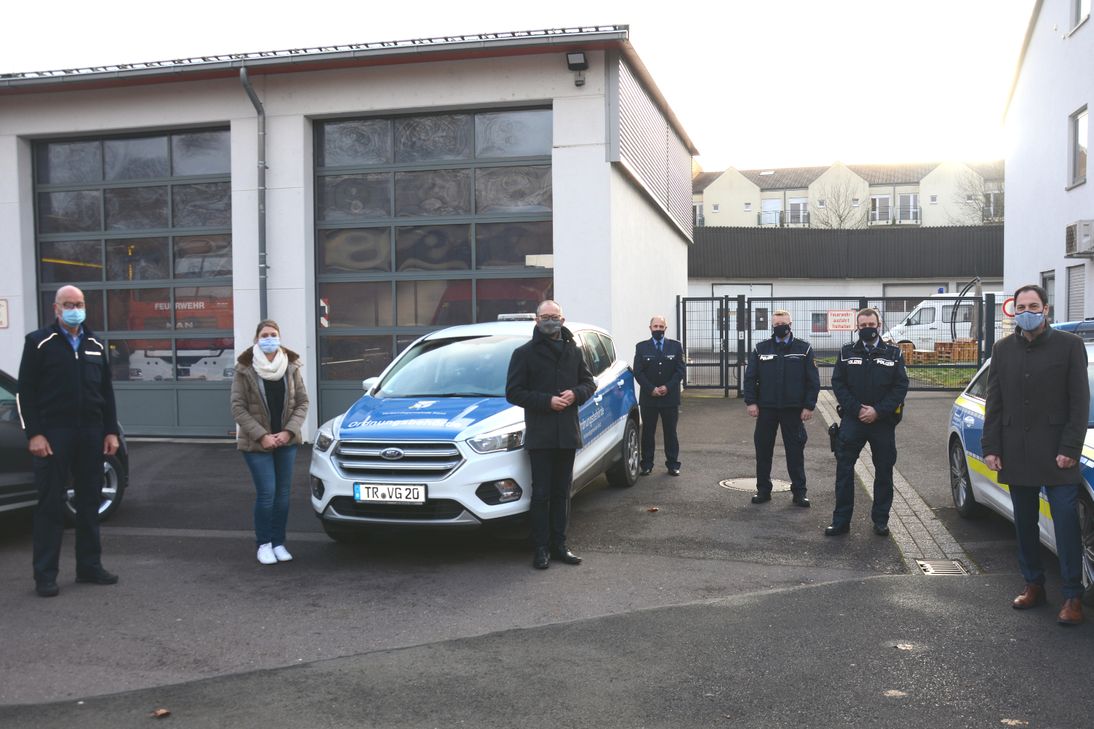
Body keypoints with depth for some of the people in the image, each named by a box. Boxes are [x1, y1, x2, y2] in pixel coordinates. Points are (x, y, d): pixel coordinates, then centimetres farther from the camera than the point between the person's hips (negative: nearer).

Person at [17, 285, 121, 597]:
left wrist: (111, 431, 8)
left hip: (91, 433, 5)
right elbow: (26, 392, -5)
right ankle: (45, 575, 6)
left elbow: (106, 391, 15)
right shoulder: (39, 342, -2)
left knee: (89, 501, 9)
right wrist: (33, 434, -13)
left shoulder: (96, 345, 13)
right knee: (50, 504, 0)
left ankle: (89, 566, 18)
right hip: (53, 434, -5)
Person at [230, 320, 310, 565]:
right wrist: (261, 435, -15)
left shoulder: (291, 366, 0)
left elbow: (302, 402, 3)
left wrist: (289, 431, -9)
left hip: (286, 440, 3)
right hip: (256, 442, -3)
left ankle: (279, 543, 18)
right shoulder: (245, 369, -8)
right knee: (266, 493, -5)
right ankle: (264, 544, 10)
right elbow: (238, 407, -8)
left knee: (283, 492, 7)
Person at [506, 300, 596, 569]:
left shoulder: (573, 351, 11)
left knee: (562, 493, 11)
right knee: (541, 494, -1)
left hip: (567, 433, 4)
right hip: (539, 434, -4)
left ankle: (558, 544, 19)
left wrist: (575, 394, -7)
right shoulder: (524, 353, -1)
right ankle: (541, 548, 5)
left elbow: (589, 382, 16)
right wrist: (547, 401, -16)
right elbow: (513, 392, -6)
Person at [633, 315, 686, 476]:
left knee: (670, 432, 5)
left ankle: (673, 464, 11)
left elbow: (680, 370, 1)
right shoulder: (641, 347, 4)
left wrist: (667, 387, -11)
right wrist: (651, 389, -12)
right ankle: (647, 465, 9)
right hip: (648, 397, 0)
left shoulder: (675, 346, 5)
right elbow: (638, 372, -1)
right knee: (647, 432, 4)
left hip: (670, 397, 0)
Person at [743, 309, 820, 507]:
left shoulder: (804, 348, 0)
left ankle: (799, 492, 14)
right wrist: (751, 402, -6)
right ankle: (763, 490, 19)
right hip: (766, 409, 2)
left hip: (793, 409, -1)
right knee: (763, 450, 7)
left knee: (795, 450, 4)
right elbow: (750, 377, 3)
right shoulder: (761, 348, 4)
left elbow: (813, 380, -1)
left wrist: (809, 406, -7)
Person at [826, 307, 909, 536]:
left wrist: (878, 411, -13)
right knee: (844, 469, -2)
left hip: (883, 422, 0)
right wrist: (857, 409, -12)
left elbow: (901, 386, -2)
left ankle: (880, 521, 19)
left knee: (884, 472, 7)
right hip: (852, 420, 0)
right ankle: (841, 521, 5)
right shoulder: (847, 352, 5)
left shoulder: (893, 353, 4)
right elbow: (838, 383, 0)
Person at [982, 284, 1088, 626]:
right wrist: (990, 447, 2)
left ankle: (1072, 596, 6)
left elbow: (1080, 402, -4)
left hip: (1056, 454, -4)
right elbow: (994, 403, 9)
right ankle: (1033, 585, 24)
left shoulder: (1069, 345, -3)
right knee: (1024, 524, 12)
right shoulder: (1003, 349, 8)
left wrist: (1070, 448, -11)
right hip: (1016, 454, 4)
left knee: (1066, 524, -3)